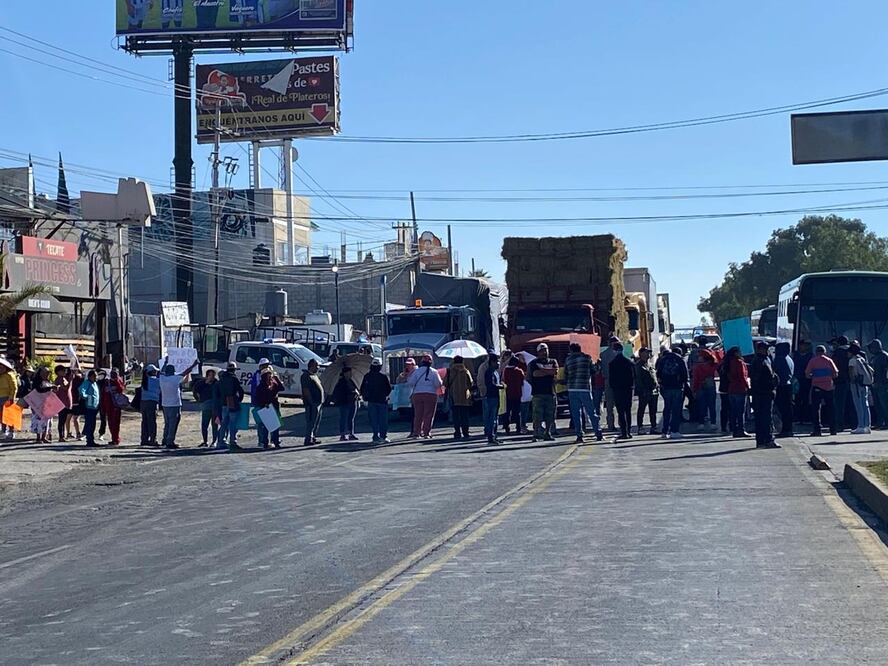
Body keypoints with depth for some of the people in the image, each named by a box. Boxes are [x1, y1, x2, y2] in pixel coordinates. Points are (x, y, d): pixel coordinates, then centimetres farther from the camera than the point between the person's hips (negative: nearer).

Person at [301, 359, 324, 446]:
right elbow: (306, 390, -18)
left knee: (317, 422, 13)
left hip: (319, 402, 10)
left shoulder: (315, 375, 20)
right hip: (312, 403, -10)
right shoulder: (306, 376, -11)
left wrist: (323, 399, 19)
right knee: (311, 422, -9)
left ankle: (313, 438, 21)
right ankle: (308, 440, -8)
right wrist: (311, 401, -21)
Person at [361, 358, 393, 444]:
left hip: (371, 401, 2)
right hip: (382, 401, -2)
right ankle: (383, 436, -1)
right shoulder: (383, 377, -7)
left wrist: (365, 398, 18)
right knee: (383, 420, 4)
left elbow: (362, 389, 6)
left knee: (374, 420, 5)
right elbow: (389, 389, -2)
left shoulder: (367, 377, 1)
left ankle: (376, 437, 0)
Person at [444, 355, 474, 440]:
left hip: (454, 397, -1)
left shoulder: (450, 371, -2)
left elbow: (445, 384, 0)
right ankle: (465, 433, 3)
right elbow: (471, 384, 4)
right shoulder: (466, 371, 0)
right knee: (464, 416, 6)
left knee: (456, 415, 2)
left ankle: (457, 433, -4)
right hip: (465, 397, 1)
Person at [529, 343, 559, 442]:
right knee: (537, 415, -8)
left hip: (550, 392, 3)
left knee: (550, 416, 3)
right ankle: (536, 434, -7)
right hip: (538, 393, -3)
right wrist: (549, 372, -5)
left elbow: (556, 372, -3)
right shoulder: (534, 363, 8)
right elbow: (535, 373, -11)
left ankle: (548, 433, 12)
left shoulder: (553, 362, 16)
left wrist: (542, 370, -7)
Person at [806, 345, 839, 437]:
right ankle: (833, 429, 11)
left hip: (817, 387, -2)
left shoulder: (812, 361, -1)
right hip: (829, 387, 2)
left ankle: (817, 429, -5)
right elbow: (835, 374, 2)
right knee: (831, 408, 10)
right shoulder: (829, 361, 4)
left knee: (816, 408, 1)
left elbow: (807, 375, -4)